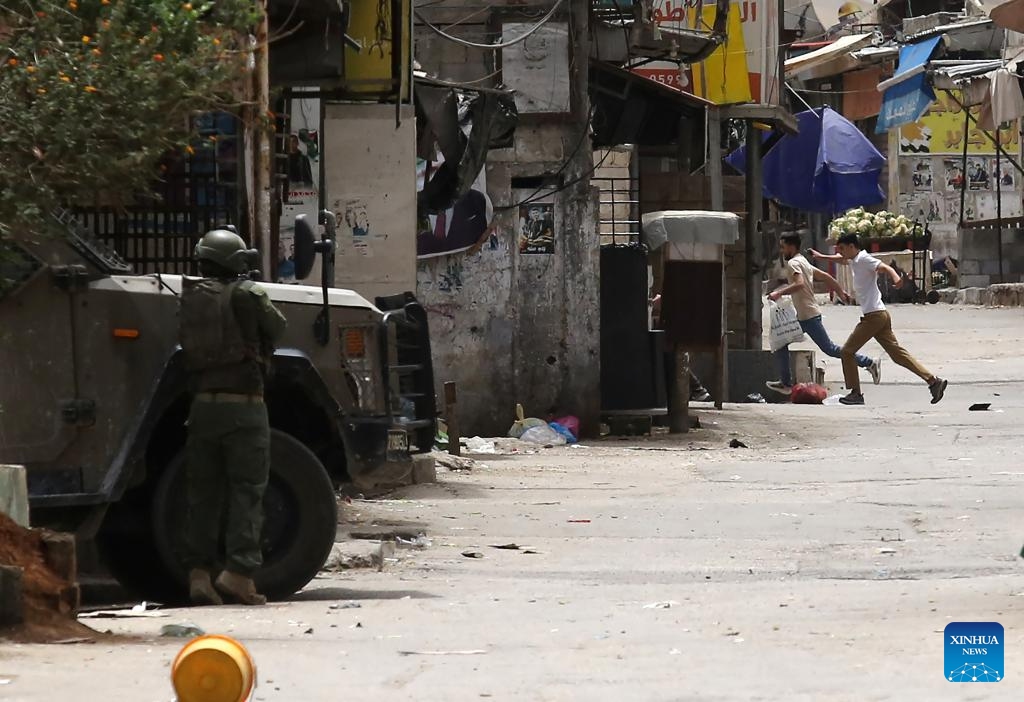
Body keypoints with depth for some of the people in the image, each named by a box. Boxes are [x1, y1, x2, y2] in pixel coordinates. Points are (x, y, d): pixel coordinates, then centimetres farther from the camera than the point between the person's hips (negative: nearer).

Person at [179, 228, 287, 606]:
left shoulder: (190, 298, 7)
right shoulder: (247, 295, -5)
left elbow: (186, 347, 8)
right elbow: (277, 328, 7)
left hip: (202, 403, 4)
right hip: (243, 405, -4)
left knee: (202, 492, 9)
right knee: (246, 490, 0)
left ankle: (199, 573, 4)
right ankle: (238, 570, -9)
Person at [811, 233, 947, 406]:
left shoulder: (864, 259, -10)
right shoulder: (855, 261, 17)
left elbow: (884, 267, -28)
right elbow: (841, 259, 41)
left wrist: (896, 278, -49)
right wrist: (821, 257, 53)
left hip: (874, 315, -9)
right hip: (879, 315, 9)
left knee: (847, 351, 0)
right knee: (897, 353, 4)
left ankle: (855, 393, 3)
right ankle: (933, 381, -2)